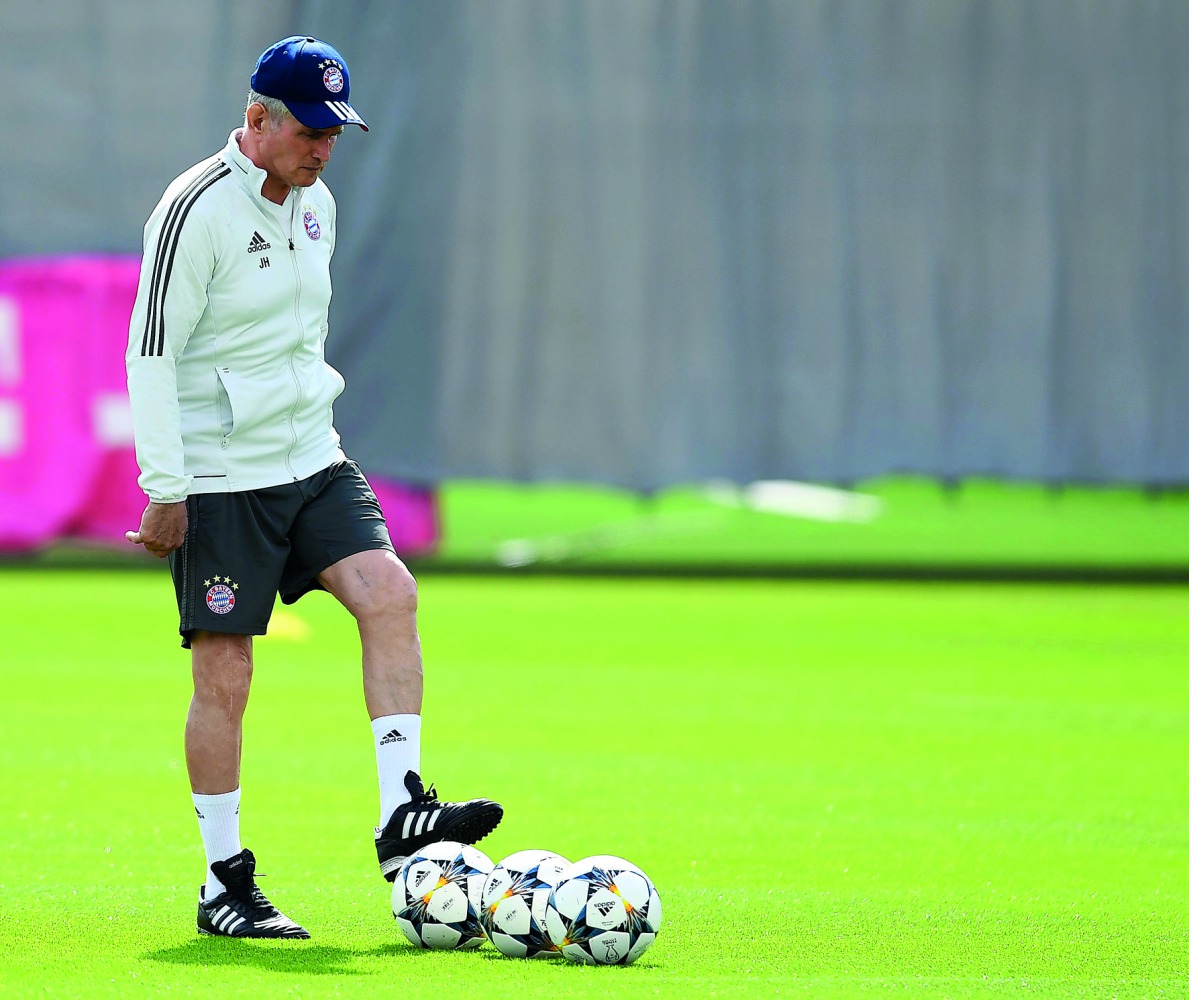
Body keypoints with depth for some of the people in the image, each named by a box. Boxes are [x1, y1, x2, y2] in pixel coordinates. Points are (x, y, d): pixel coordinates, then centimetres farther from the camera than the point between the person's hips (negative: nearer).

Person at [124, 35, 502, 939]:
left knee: (390, 594, -14)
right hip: (219, 479, -7)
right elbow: (151, 351, -14)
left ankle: (401, 815, -13)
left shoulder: (316, 204, 10)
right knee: (224, 679, -4)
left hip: (309, 459, 7)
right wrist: (164, 490, -16)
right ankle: (225, 884, 4)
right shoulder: (198, 209, -14)